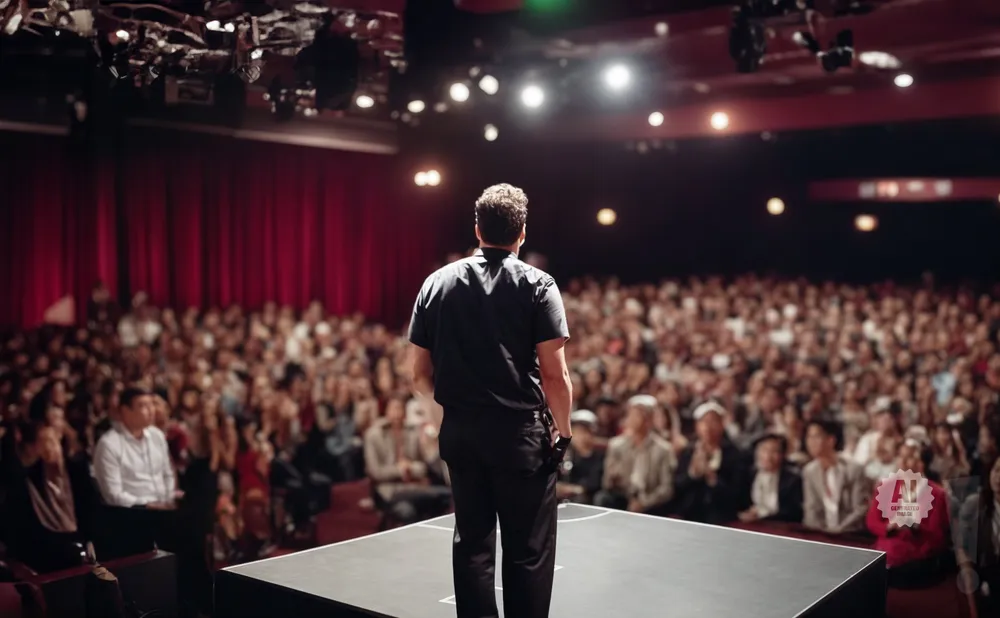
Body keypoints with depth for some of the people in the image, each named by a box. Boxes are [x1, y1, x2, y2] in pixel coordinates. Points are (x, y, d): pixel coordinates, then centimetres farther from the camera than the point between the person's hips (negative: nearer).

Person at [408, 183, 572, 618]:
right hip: (521, 433, -4)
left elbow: (420, 376, 5)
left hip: (460, 432, 4)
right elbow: (555, 375, -12)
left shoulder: (437, 283, 5)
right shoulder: (538, 286, -6)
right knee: (528, 550, 5)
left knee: (472, 543, 13)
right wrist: (563, 431, 2)